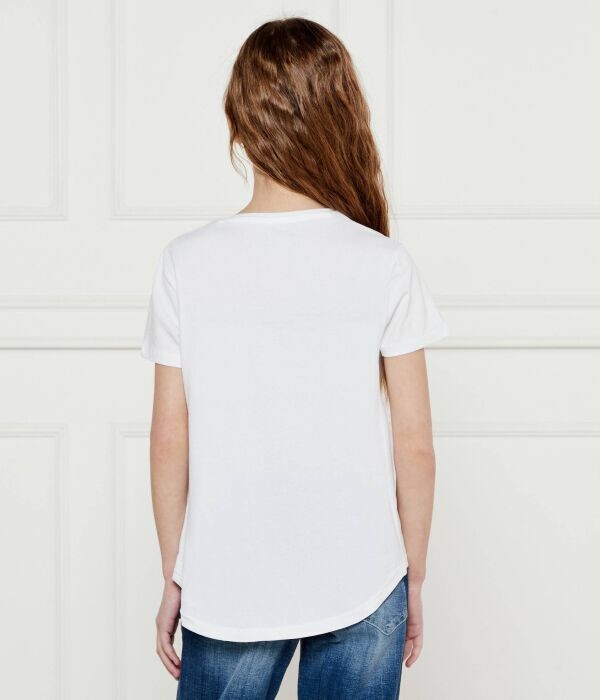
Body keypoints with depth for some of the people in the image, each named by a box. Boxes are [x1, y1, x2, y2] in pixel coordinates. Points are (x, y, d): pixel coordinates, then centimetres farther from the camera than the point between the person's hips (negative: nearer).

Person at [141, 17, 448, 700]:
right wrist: (414, 577, 7)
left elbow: (169, 440, -4)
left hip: (227, 592, 1)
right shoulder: (383, 264, -10)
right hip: (361, 587, 0)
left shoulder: (187, 263, -8)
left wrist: (174, 577, 8)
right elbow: (414, 444, -7)